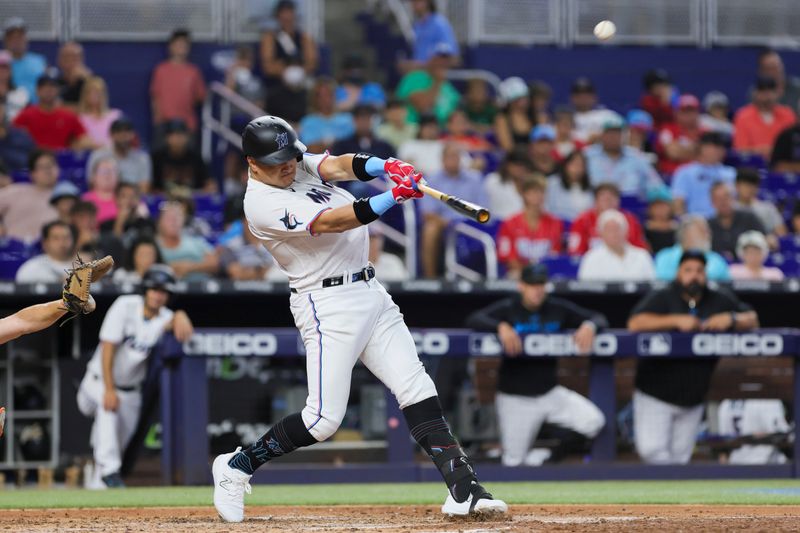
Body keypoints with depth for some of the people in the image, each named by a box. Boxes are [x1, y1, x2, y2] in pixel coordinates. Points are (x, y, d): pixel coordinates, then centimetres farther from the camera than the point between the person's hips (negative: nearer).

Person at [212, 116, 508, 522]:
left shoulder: (301, 165, 9)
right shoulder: (263, 203, -15)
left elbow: (339, 166, -8)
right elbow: (331, 222, -26)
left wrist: (385, 167, -30)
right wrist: (395, 197, -36)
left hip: (370, 294, 8)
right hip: (329, 304, -8)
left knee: (416, 389, -2)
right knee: (324, 418, -10)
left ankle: (463, 491, -6)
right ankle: (237, 467, 9)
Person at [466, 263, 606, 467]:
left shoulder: (558, 309, 1)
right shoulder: (508, 309, -7)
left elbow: (600, 319, 1)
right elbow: (473, 320, -21)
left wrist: (589, 326, -23)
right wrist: (501, 326, -38)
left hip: (550, 393, 3)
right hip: (515, 397, -3)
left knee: (593, 421, -18)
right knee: (514, 462, -4)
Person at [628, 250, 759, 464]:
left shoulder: (720, 300, 6)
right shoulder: (661, 298, -5)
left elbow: (752, 320, 9)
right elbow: (635, 323, -20)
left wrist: (731, 319, -13)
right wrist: (676, 320, -27)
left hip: (693, 398, 3)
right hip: (655, 394, -3)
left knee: (680, 456, 6)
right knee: (652, 449, -16)